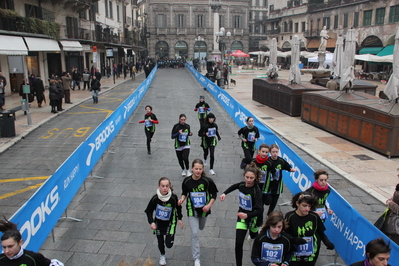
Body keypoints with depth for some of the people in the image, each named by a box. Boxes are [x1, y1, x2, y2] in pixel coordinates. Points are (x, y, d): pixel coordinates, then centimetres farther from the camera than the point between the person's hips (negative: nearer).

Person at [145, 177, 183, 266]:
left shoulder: (173, 197, -22)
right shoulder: (155, 198, -21)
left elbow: (178, 208, -1)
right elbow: (149, 211, -7)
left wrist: (179, 219, 0)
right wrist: (151, 222, -17)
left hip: (170, 222, -1)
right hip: (158, 222, 1)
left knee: (169, 244, -4)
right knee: (160, 242, 13)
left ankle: (168, 237, 33)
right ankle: (162, 256, 45)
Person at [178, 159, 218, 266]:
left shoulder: (207, 181, -18)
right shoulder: (187, 181, -14)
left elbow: (214, 194, -6)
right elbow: (184, 193, 2)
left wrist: (209, 205, -18)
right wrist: (182, 199, -19)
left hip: (204, 209, 1)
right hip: (192, 210, -1)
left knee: (201, 228, 26)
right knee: (195, 234, -6)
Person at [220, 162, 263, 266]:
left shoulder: (256, 191, -28)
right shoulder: (242, 184, -12)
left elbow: (260, 210, -35)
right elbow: (234, 186, 14)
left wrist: (247, 215, -50)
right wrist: (225, 193, 0)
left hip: (253, 217, -3)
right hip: (242, 215, 3)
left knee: (253, 236, 29)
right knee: (238, 243, -6)